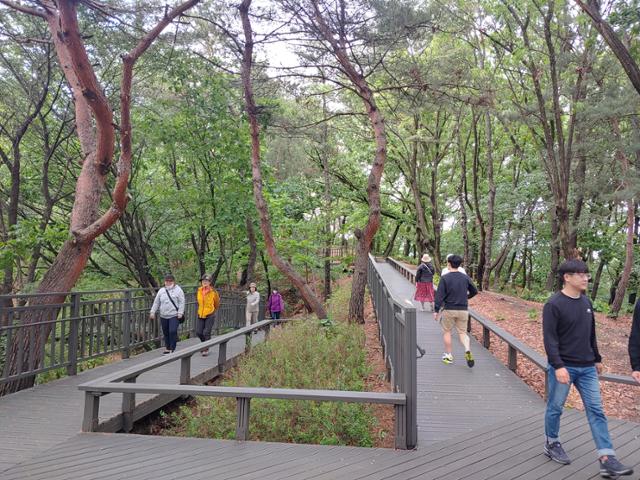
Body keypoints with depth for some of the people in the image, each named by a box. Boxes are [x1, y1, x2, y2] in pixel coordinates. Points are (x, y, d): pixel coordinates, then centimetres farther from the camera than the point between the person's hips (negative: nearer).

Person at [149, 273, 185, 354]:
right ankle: (167, 348, 24)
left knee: (173, 332, -14)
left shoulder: (178, 290, -1)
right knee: (166, 333, 10)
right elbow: (156, 302, 15)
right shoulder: (161, 291, 11)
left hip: (174, 316, -5)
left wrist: (180, 313, -12)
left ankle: (172, 349, -5)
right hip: (163, 316, 5)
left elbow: (181, 302, -5)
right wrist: (152, 312, 8)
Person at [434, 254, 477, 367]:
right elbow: (474, 291, 11)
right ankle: (468, 350, -15)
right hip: (463, 310, 3)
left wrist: (437, 311, -7)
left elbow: (439, 296, -13)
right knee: (462, 332, 11)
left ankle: (448, 356, 20)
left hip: (449, 309, -3)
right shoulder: (465, 277, 1)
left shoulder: (444, 278, -10)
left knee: (446, 331, 14)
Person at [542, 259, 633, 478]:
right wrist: (558, 366, -24)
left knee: (596, 411, 4)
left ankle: (607, 459, 7)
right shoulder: (553, 305, -14)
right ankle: (552, 444, 28)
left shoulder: (586, 302, 8)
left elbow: (591, 334, 18)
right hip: (563, 367, -6)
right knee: (555, 408, 8)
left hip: (587, 368, 6)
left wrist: (597, 358, 22)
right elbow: (550, 338, -18)